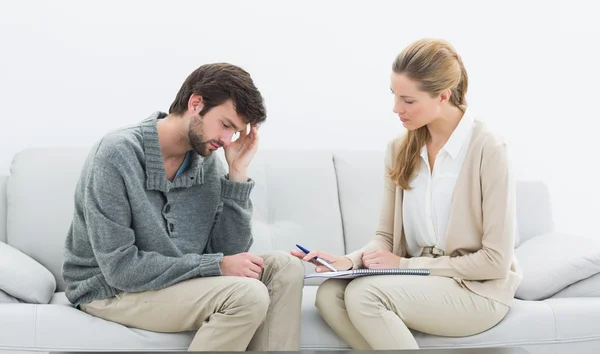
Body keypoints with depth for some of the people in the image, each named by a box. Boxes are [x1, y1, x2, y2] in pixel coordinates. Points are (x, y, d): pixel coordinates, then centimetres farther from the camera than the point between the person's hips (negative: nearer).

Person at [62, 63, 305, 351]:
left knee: (284, 268, -7)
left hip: (177, 280, 7)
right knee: (247, 295, -25)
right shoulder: (118, 154, -22)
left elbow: (229, 253, -4)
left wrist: (237, 174, -13)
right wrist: (217, 265, -24)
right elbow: (120, 268, -25)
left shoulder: (208, 162, -1)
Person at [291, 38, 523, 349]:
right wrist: (349, 261, -15)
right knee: (330, 294, -22)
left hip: (476, 290, -6)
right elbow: (386, 236, 8)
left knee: (364, 294, -29)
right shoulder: (400, 149, 5)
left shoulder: (487, 150, -14)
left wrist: (406, 265, -14)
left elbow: (496, 260, -14)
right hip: (418, 282, 6)